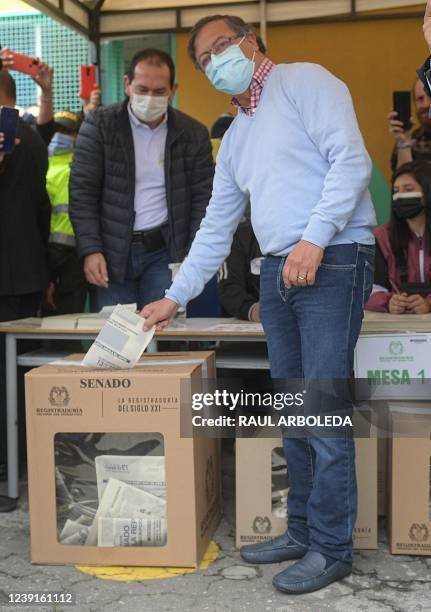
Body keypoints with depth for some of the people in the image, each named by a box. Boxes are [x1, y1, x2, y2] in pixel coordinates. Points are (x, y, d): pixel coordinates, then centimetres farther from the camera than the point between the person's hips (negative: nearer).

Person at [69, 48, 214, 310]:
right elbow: (83, 191, -4)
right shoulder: (99, 124, -1)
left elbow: (203, 198, 4)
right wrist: (91, 250, -11)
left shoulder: (194, 134, 2)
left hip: (166, 250, 0)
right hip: (112, 252, 0)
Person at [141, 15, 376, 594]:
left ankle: (331, 547, 4)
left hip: (333, 262, -8)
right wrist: (175, 297, 21)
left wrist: (314, 239, -22)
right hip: (277, 272, 8)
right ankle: (302, 530, 22)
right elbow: (215, 228, 23)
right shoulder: (235, 137, 22)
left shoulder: (304, 82, 0)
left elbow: (351, 160, -13)